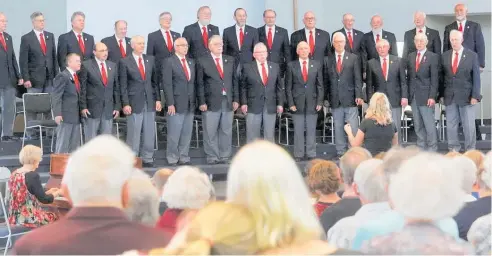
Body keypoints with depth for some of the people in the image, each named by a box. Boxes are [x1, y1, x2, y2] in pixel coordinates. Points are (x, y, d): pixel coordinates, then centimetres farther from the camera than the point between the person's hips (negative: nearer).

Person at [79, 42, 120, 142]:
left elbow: (116, 87, 13)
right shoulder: (86, 66, -3)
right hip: (92, 109, -4)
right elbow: (82, 88, -5)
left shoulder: (113, 66, 11)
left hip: (108, 110, 4)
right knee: (91, 139, 1)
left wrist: (117, 106, 8)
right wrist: (83, 107, -10)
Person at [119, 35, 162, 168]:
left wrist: (157, 99, 6)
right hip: (134, 103, -4)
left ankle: (147, 159, 13)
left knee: (149, 133, 5)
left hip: (150, 102, 4)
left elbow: (155, 81, 13)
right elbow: (123, 85, -4)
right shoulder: (125, 62, -2)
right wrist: (125, 104, -9)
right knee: (134, 134, -2)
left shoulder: (150, 60, 11)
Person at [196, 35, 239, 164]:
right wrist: (202, 102, -8)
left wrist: (236, 99, 6)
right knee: (210, 132, 0)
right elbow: (200, 84, -1)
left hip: (228, 102, 3)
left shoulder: (230, 60, 12)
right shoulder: (202, 62, 1)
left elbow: (235, 81, 12)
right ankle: (212, 157, 8)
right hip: (211, 103, -3)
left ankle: (225, 156, 14)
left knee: (226, 131, 6)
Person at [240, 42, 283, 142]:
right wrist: (243, 103, -5)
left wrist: (280, 103, 5)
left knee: (270, 135, 7)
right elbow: (243, 87, 3)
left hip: (271, 107, 2)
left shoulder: (275, 67, 9)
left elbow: (279, 87, 10)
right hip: (253, 107, -2)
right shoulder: (247, 67, 1)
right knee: (252, 136, 2)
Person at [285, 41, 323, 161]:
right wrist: (291, 103, -5)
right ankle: (298, 155, 8)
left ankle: (311, 155, 10)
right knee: (298, 131, 2)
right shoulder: (291, 66, 3)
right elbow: (288, 87, 2)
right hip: (297, 104, -1)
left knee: (311, 130, 4)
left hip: (312, 104, 1)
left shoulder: (317, 65, 7)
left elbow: (320, 85, 7)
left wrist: (319, 102, -1)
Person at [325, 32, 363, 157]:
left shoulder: (353, 58, 5)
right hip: (335, 100, 2)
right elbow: (326, 81, 10)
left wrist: (359, 96, -8)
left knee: (353, 128, -5)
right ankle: (340, 152, 12)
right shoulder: (327, 60, 10)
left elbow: (358, 79, 1)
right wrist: (326, 98, 4)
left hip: (350, 99, -2)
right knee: (338, 127, 6)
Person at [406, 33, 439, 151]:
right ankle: (421, 148, 13)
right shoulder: (411, 56, 12)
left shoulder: (433, 57, -3)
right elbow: (408, 77, 14)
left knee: (429, 124, -5)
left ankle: (432, 149, 1)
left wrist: (432, 97, -13)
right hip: (413, 96, 5)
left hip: (426, 96, -5)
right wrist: (407, 94, 6)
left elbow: (434, 79, -7)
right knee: (418, 125, 8)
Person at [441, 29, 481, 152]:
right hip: (449, 96, 3)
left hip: (466, 96, -3)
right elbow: (442, 77, 8)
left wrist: (475, 96, -9)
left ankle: (470, 150, 12)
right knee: (451, 125, 7)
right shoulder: (444, 56, 6)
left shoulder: (472, 56, -2)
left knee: (469, 125, 2)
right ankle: (453, 149, 18)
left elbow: (476, 77, -3)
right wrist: (441, 95, 4)